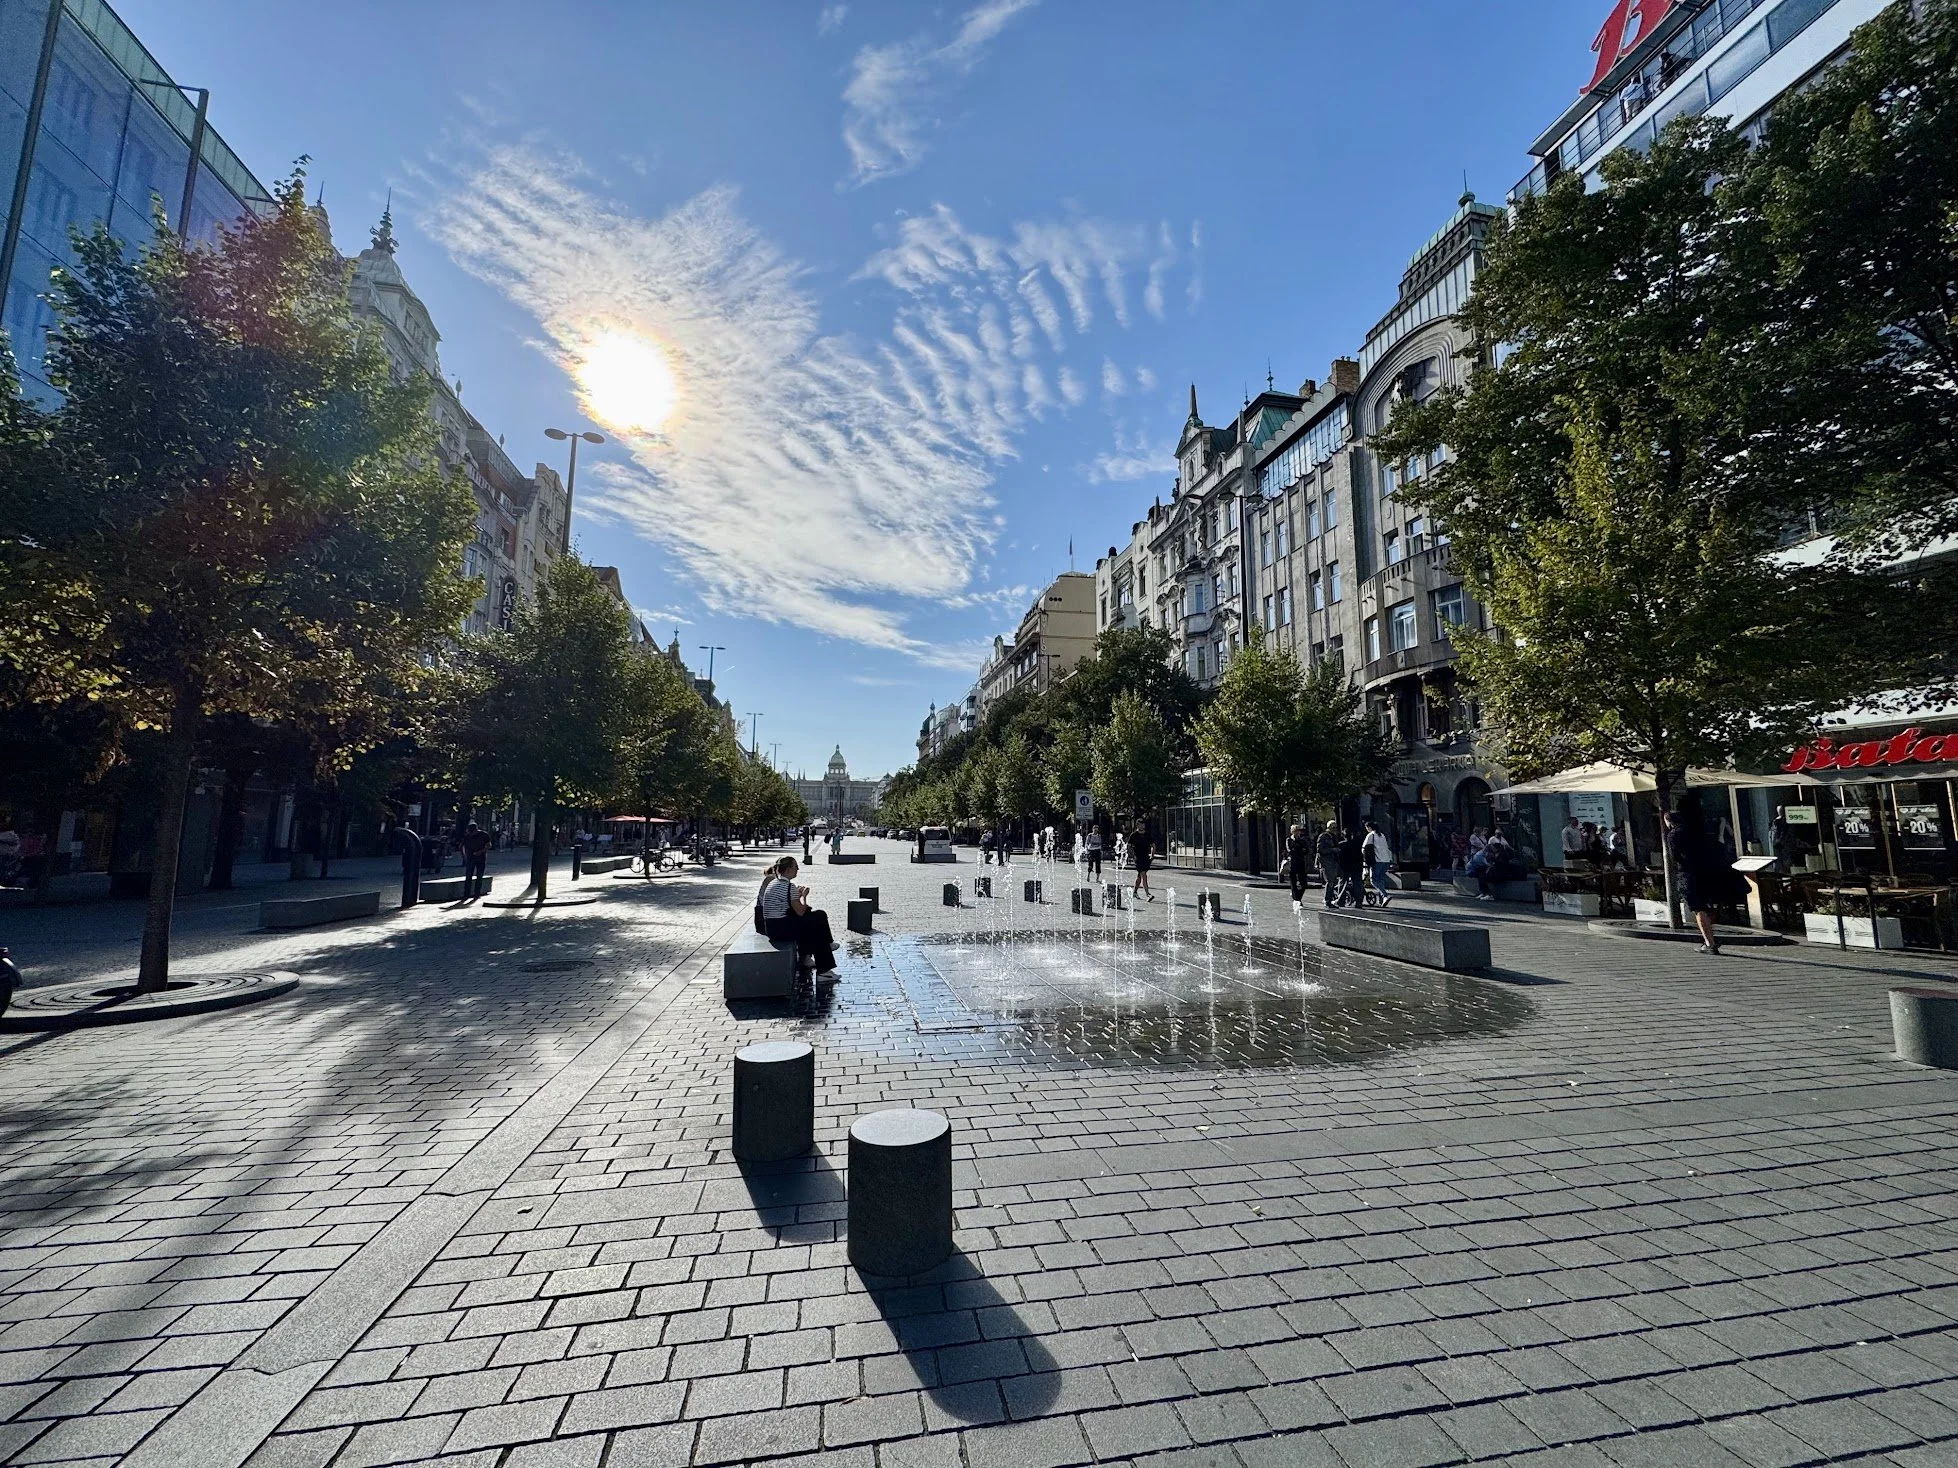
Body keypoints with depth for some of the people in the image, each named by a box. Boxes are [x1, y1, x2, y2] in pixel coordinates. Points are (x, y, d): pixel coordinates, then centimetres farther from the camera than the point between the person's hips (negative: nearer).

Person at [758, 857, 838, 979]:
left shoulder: (773, 882, 11)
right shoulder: (789, 886, -17)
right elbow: (800, 912, -14)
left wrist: (798, 895, 14)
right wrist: (804, 896, 1)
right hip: (781, 930, -9)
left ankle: (804, 956, 23)